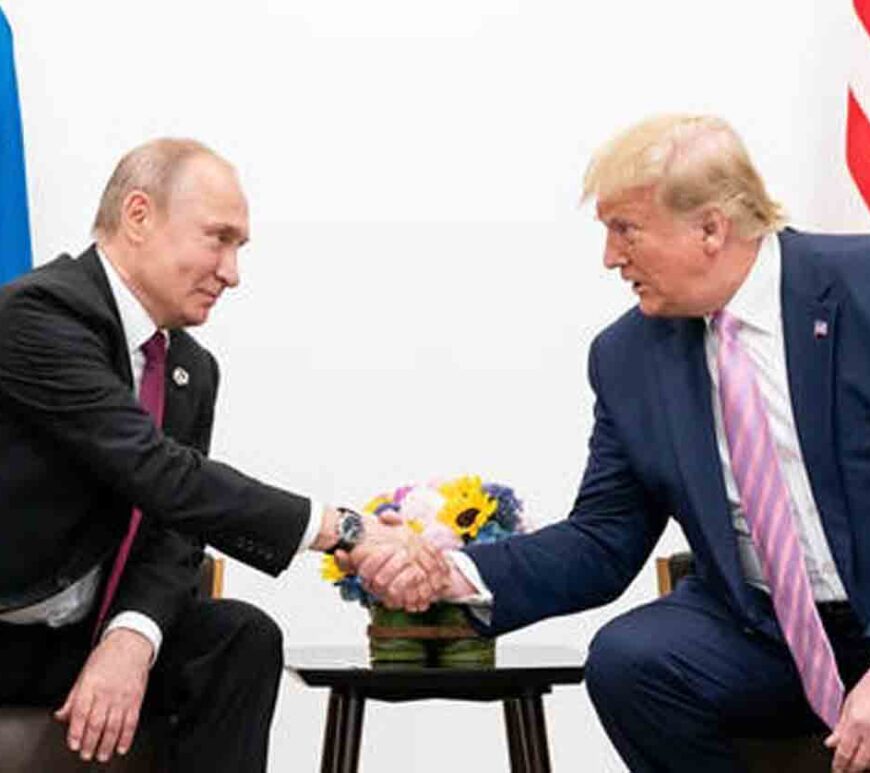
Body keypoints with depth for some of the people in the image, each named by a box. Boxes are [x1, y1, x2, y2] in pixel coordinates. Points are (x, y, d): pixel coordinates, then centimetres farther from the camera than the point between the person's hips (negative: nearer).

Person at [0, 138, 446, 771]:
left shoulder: (194, 369, 8)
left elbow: (173, 531, 2)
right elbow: (158, 474, -27)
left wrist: (131, 638, -20)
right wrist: (342, 529, -27)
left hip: (82, 629, 7)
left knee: (241, 638, -16)